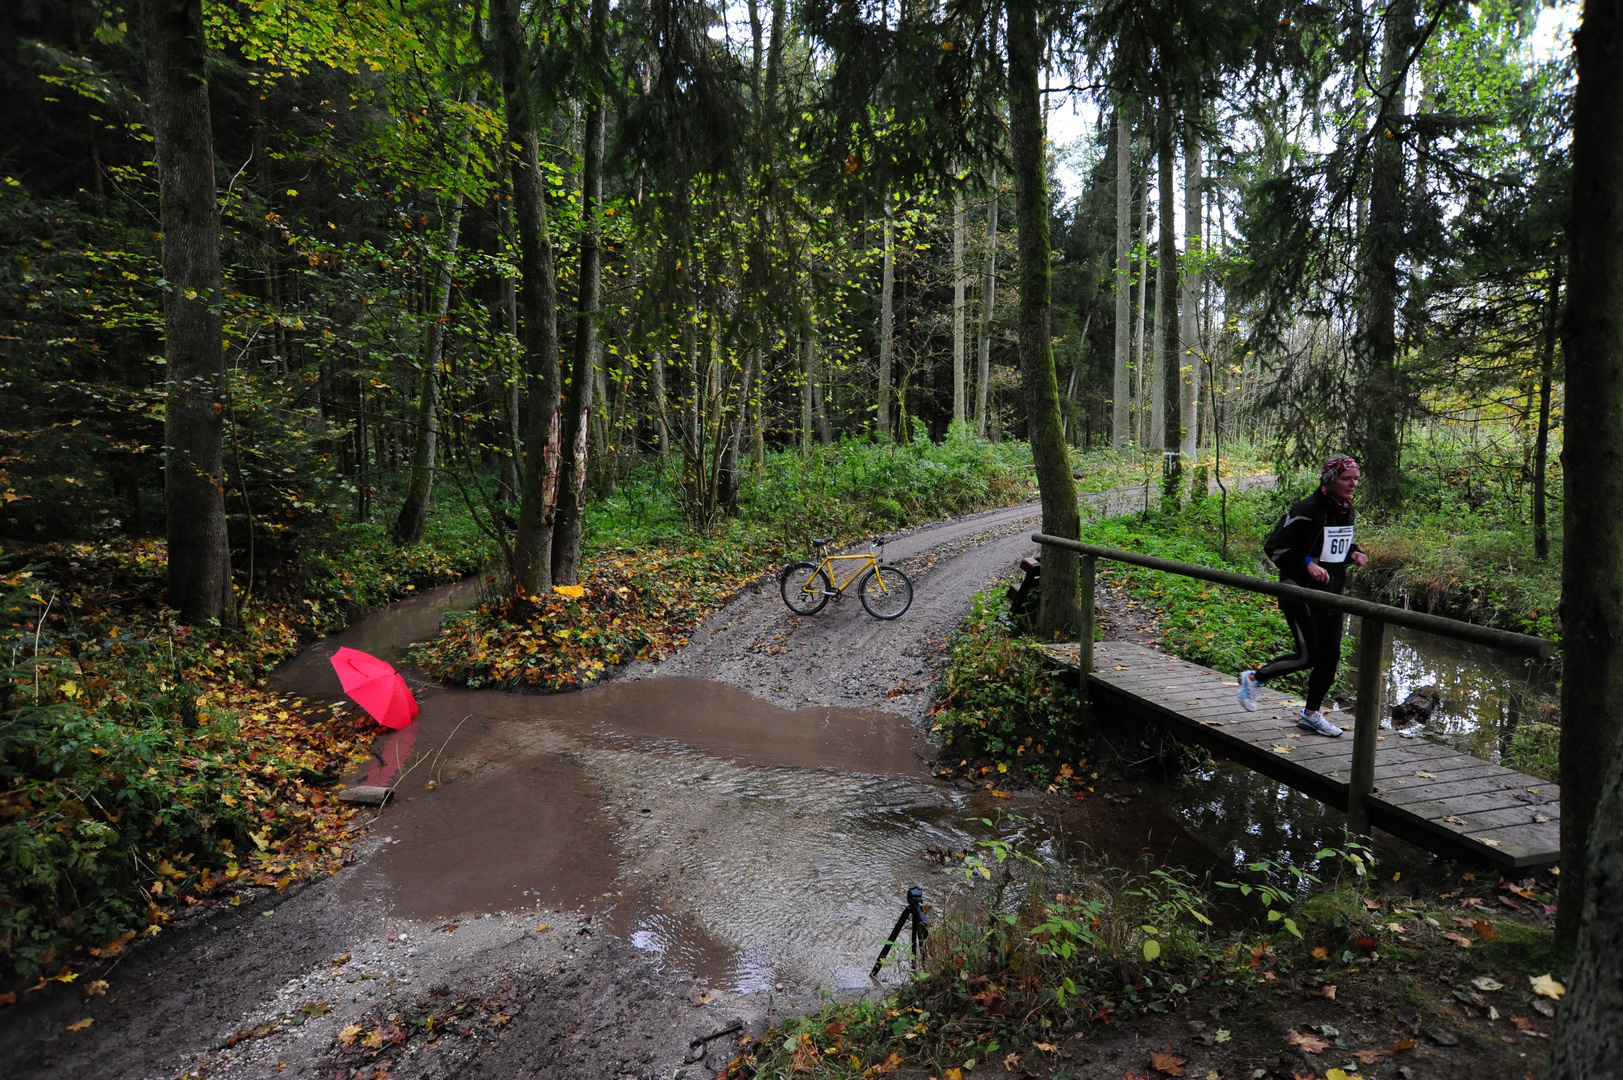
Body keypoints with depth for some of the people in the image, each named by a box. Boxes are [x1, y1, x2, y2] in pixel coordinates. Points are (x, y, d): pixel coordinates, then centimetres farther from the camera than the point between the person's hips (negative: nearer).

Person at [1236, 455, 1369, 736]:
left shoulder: (1347, 511, 9)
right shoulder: (1307, 510, -17)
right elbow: (1275, 547, -15)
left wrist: (1354, 553, 3)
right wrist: (1307, 564, -26)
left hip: (1331, 595, 8)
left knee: (1330, 657, 8)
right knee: (1307, 657, -8)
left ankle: (1311, 714, 24)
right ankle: (1254, 678, 15)